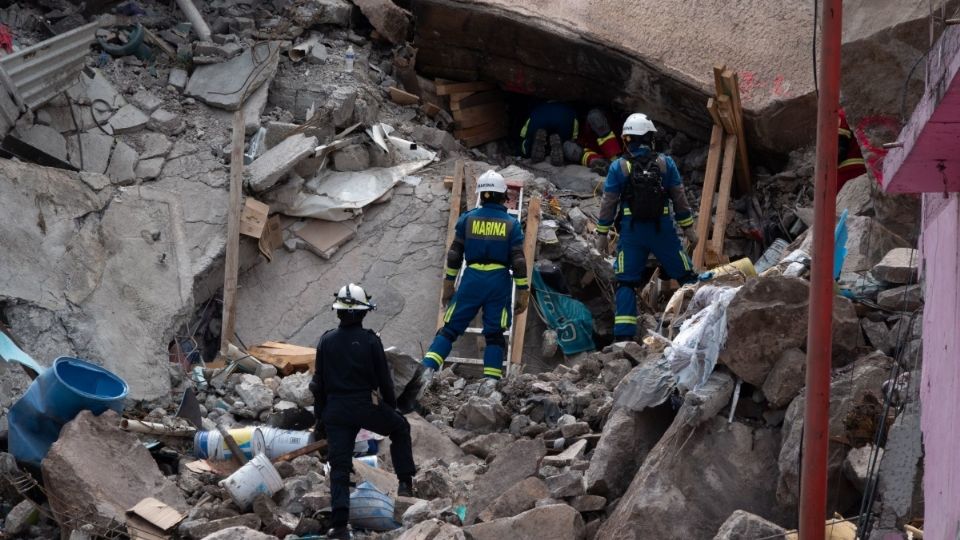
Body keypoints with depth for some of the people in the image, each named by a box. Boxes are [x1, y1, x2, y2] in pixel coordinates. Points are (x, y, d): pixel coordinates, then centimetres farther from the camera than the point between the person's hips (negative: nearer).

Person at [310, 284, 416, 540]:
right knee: (400, 428, 27)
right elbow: (384, 379, -3)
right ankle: (405, 482, 23)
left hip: (336, 411, 2)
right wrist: (391, 406, 13)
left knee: (339, 467, 3)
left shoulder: (326, 341, 1)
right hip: (367, 405, -2)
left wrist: (320, 417, 13)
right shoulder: (370, 340, -7)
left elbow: (319, 383, 5)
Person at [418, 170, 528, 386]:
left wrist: (448, 283, 14)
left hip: (472, 279, 1)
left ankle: (426, 370, -14)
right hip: (499, 281, -1)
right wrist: (523, 292, 4)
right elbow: (518, 261, -2)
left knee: (450, 328, 4)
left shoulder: (467, 219, 4)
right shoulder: (512, 224, 0)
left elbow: (454, 254, 6)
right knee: (494, 335, 7)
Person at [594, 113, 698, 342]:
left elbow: (608, 202, 0)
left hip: (631, 231, 0)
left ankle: (623, 335, -3)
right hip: (663, 229, 0)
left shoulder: (618, 167, -3)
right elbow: (679, 198, 4)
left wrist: (602, 233, 9)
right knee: (686, 276, 10)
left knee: (626, 282, 4)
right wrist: (688, 227, 12)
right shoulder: (665, 163, 0)